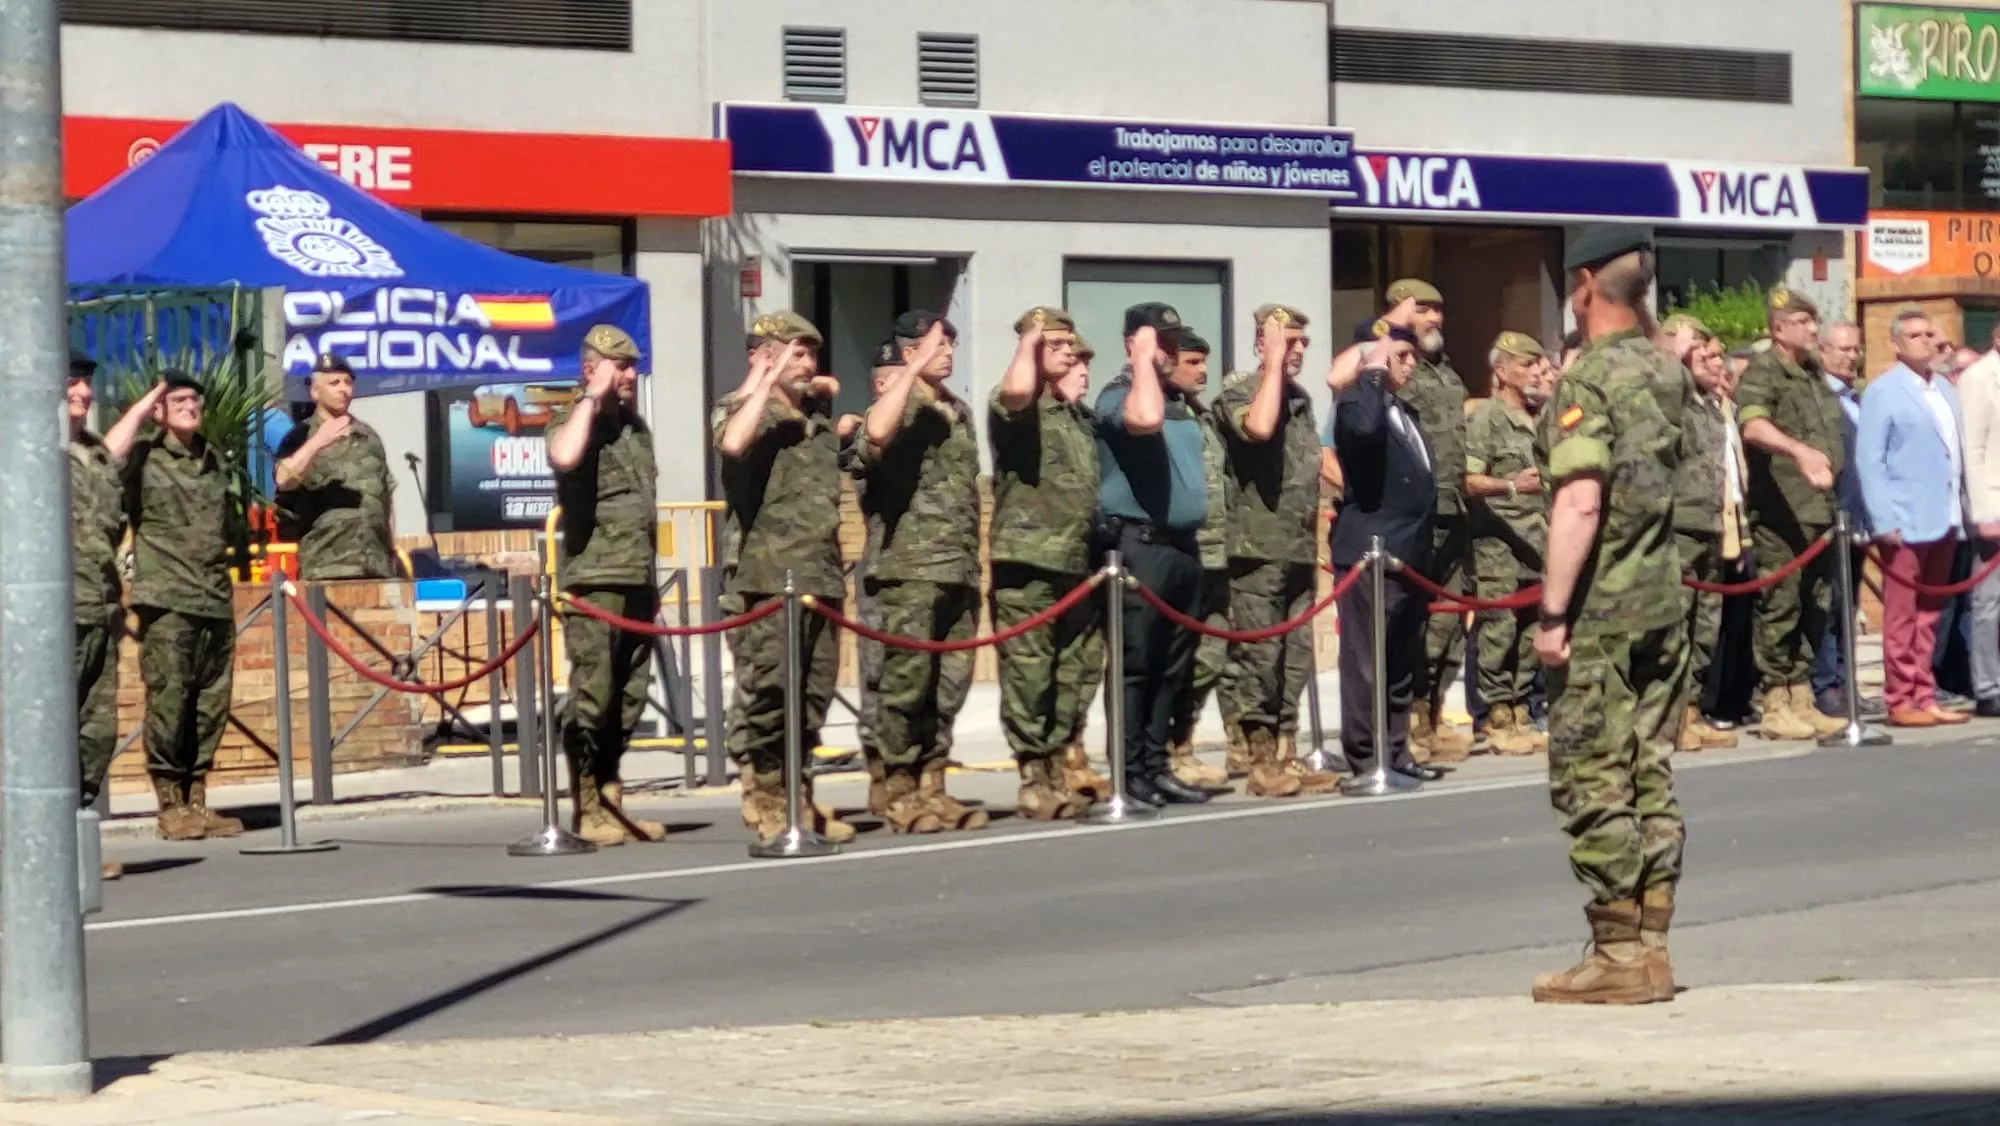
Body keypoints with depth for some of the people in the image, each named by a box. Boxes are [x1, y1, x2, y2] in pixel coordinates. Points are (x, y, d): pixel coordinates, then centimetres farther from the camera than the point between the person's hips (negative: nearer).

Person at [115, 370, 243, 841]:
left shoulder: (214, 460, 19)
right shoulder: (144, 458, 1)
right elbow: (106, 458, -22)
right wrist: (139, 409, -10)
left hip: (216, 601, 6)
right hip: (166, 601, -6)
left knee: (211, 704, 5)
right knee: (169, 700, -7)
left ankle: (196, 799, 13)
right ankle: (171, 805, -1)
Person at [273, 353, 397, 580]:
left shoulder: (368, 435, 19)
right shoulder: (303, 435, 2)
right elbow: (284, 480, -17)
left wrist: (392, 549, 18)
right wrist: (317, 442, -28)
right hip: (327, 565, -5)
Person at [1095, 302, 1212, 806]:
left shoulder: (1179, 400, 19)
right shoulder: (1118, 396, -8)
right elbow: (1145, 419, -32)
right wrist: (1145, 359, -19)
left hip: (1183, 545, 9)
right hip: (1141, 545, -9)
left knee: (1172, 667, 9)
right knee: (1136, 664, -7)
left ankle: (1156, 767, 13)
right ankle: (1131, 773, -5)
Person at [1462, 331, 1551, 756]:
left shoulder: (1541, 419, 18)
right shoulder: (1485, 417, -5)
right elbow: (1468, 481, -13)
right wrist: (1511, 486, -26)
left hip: (1537, 543, 7)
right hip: (1497, 543, -7)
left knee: (1531, 635, 7)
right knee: (1499, 631, -8)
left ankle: (1520, 714, 13)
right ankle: (1499, 721, -4)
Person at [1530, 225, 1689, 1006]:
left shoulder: (1588, 381, -14)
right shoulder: (1669, 372, 11)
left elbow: (1580, 503, -22)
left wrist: (1553, 612, -19)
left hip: (1600, 612, -8)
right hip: (1665, 604, 8)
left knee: (1591, 785, -3)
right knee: (1650, 780, 10)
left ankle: (1619, 956, -3)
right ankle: (1650, 949, 12)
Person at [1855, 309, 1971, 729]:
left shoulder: (1945, 390, 16)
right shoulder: (1882, 392, -4)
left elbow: (1958, 453, 17)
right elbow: (1869, 460, -9)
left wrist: (1967, 510, 9)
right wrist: (1884, 520, -16)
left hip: (1943, 521, 6)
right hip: (1906, 522, -6)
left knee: (1929, 616, 10)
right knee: (1902, 616, -3)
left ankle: (1924, 697, 14)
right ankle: (1901, 701, 0)